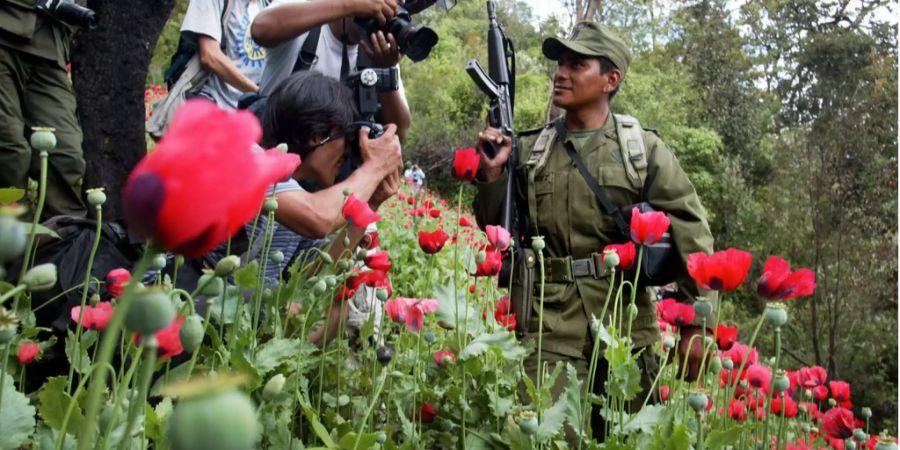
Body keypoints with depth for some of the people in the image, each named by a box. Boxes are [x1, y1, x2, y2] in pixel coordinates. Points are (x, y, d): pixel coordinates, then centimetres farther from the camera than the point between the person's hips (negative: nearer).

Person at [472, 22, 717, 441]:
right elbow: (497, 228, 12)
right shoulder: (529, 149, 6)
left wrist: (695, 325, -4)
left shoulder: (644, 149, 1)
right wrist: (491, 175, -5)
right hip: (550, 319, 1)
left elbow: (691, 236, -1)